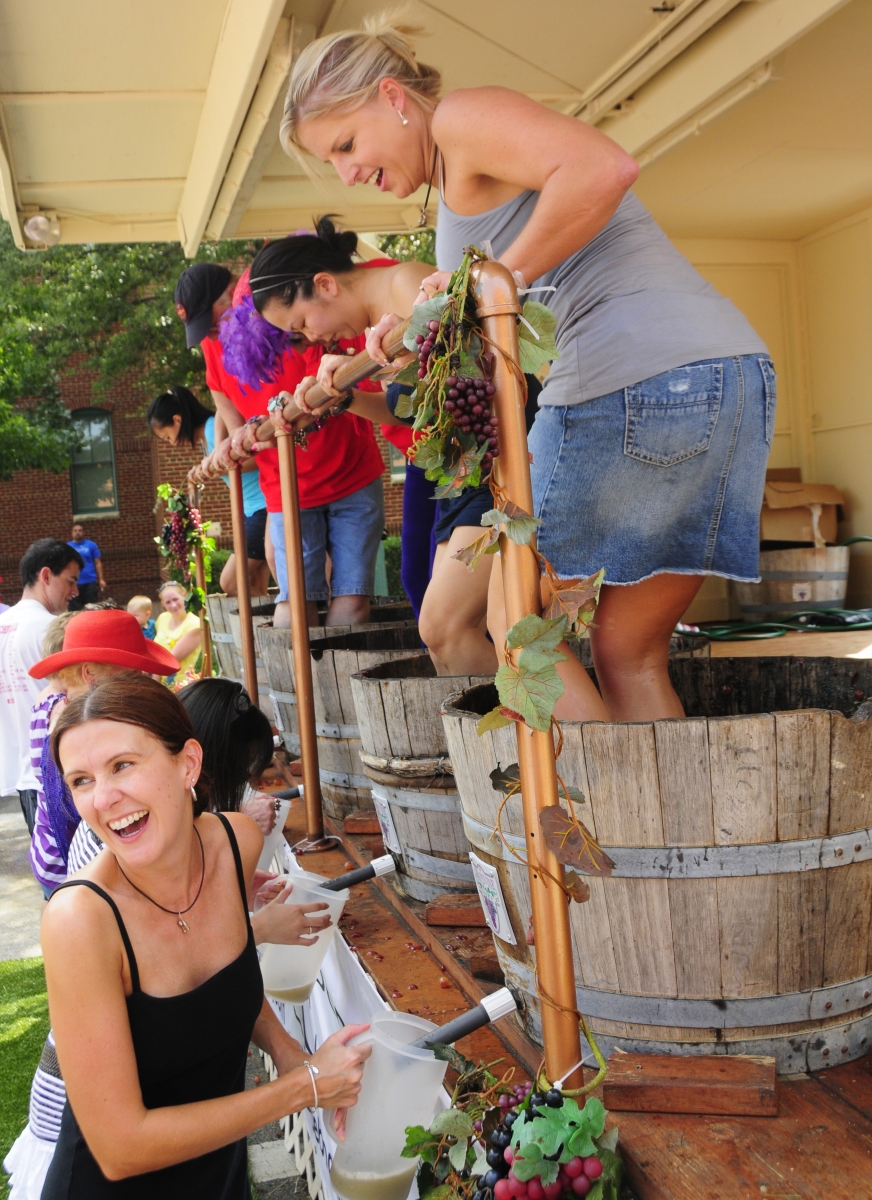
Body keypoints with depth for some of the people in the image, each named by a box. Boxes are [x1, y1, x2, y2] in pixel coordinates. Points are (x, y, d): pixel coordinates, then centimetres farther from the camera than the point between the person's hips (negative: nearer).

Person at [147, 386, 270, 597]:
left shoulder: (216, 427, -14)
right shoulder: (205, 436, 14)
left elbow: (257, 459, -23)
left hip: (264, 507, -9)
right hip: (255, 510, 9)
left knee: (230, 583, -5)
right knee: (255, 590, 8)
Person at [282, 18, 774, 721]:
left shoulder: (463, 116, -1)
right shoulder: (460, 185, 28)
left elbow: (605, 167, -19)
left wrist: (497, 279, -12)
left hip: (639, 381, -10)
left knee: (517, 621, 3)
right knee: (628, 652, 12)